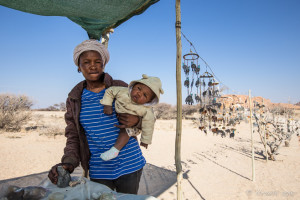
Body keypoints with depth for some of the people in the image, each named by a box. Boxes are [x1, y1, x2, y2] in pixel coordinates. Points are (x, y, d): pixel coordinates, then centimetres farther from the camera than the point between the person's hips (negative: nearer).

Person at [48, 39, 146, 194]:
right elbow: (73, 137, 4)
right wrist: (68, 164, -13)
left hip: (129, 165, -1)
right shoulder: (75, 99, 2)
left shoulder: (121, 88, -3)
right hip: (98, 171, 1)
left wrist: (136, 121, -17)